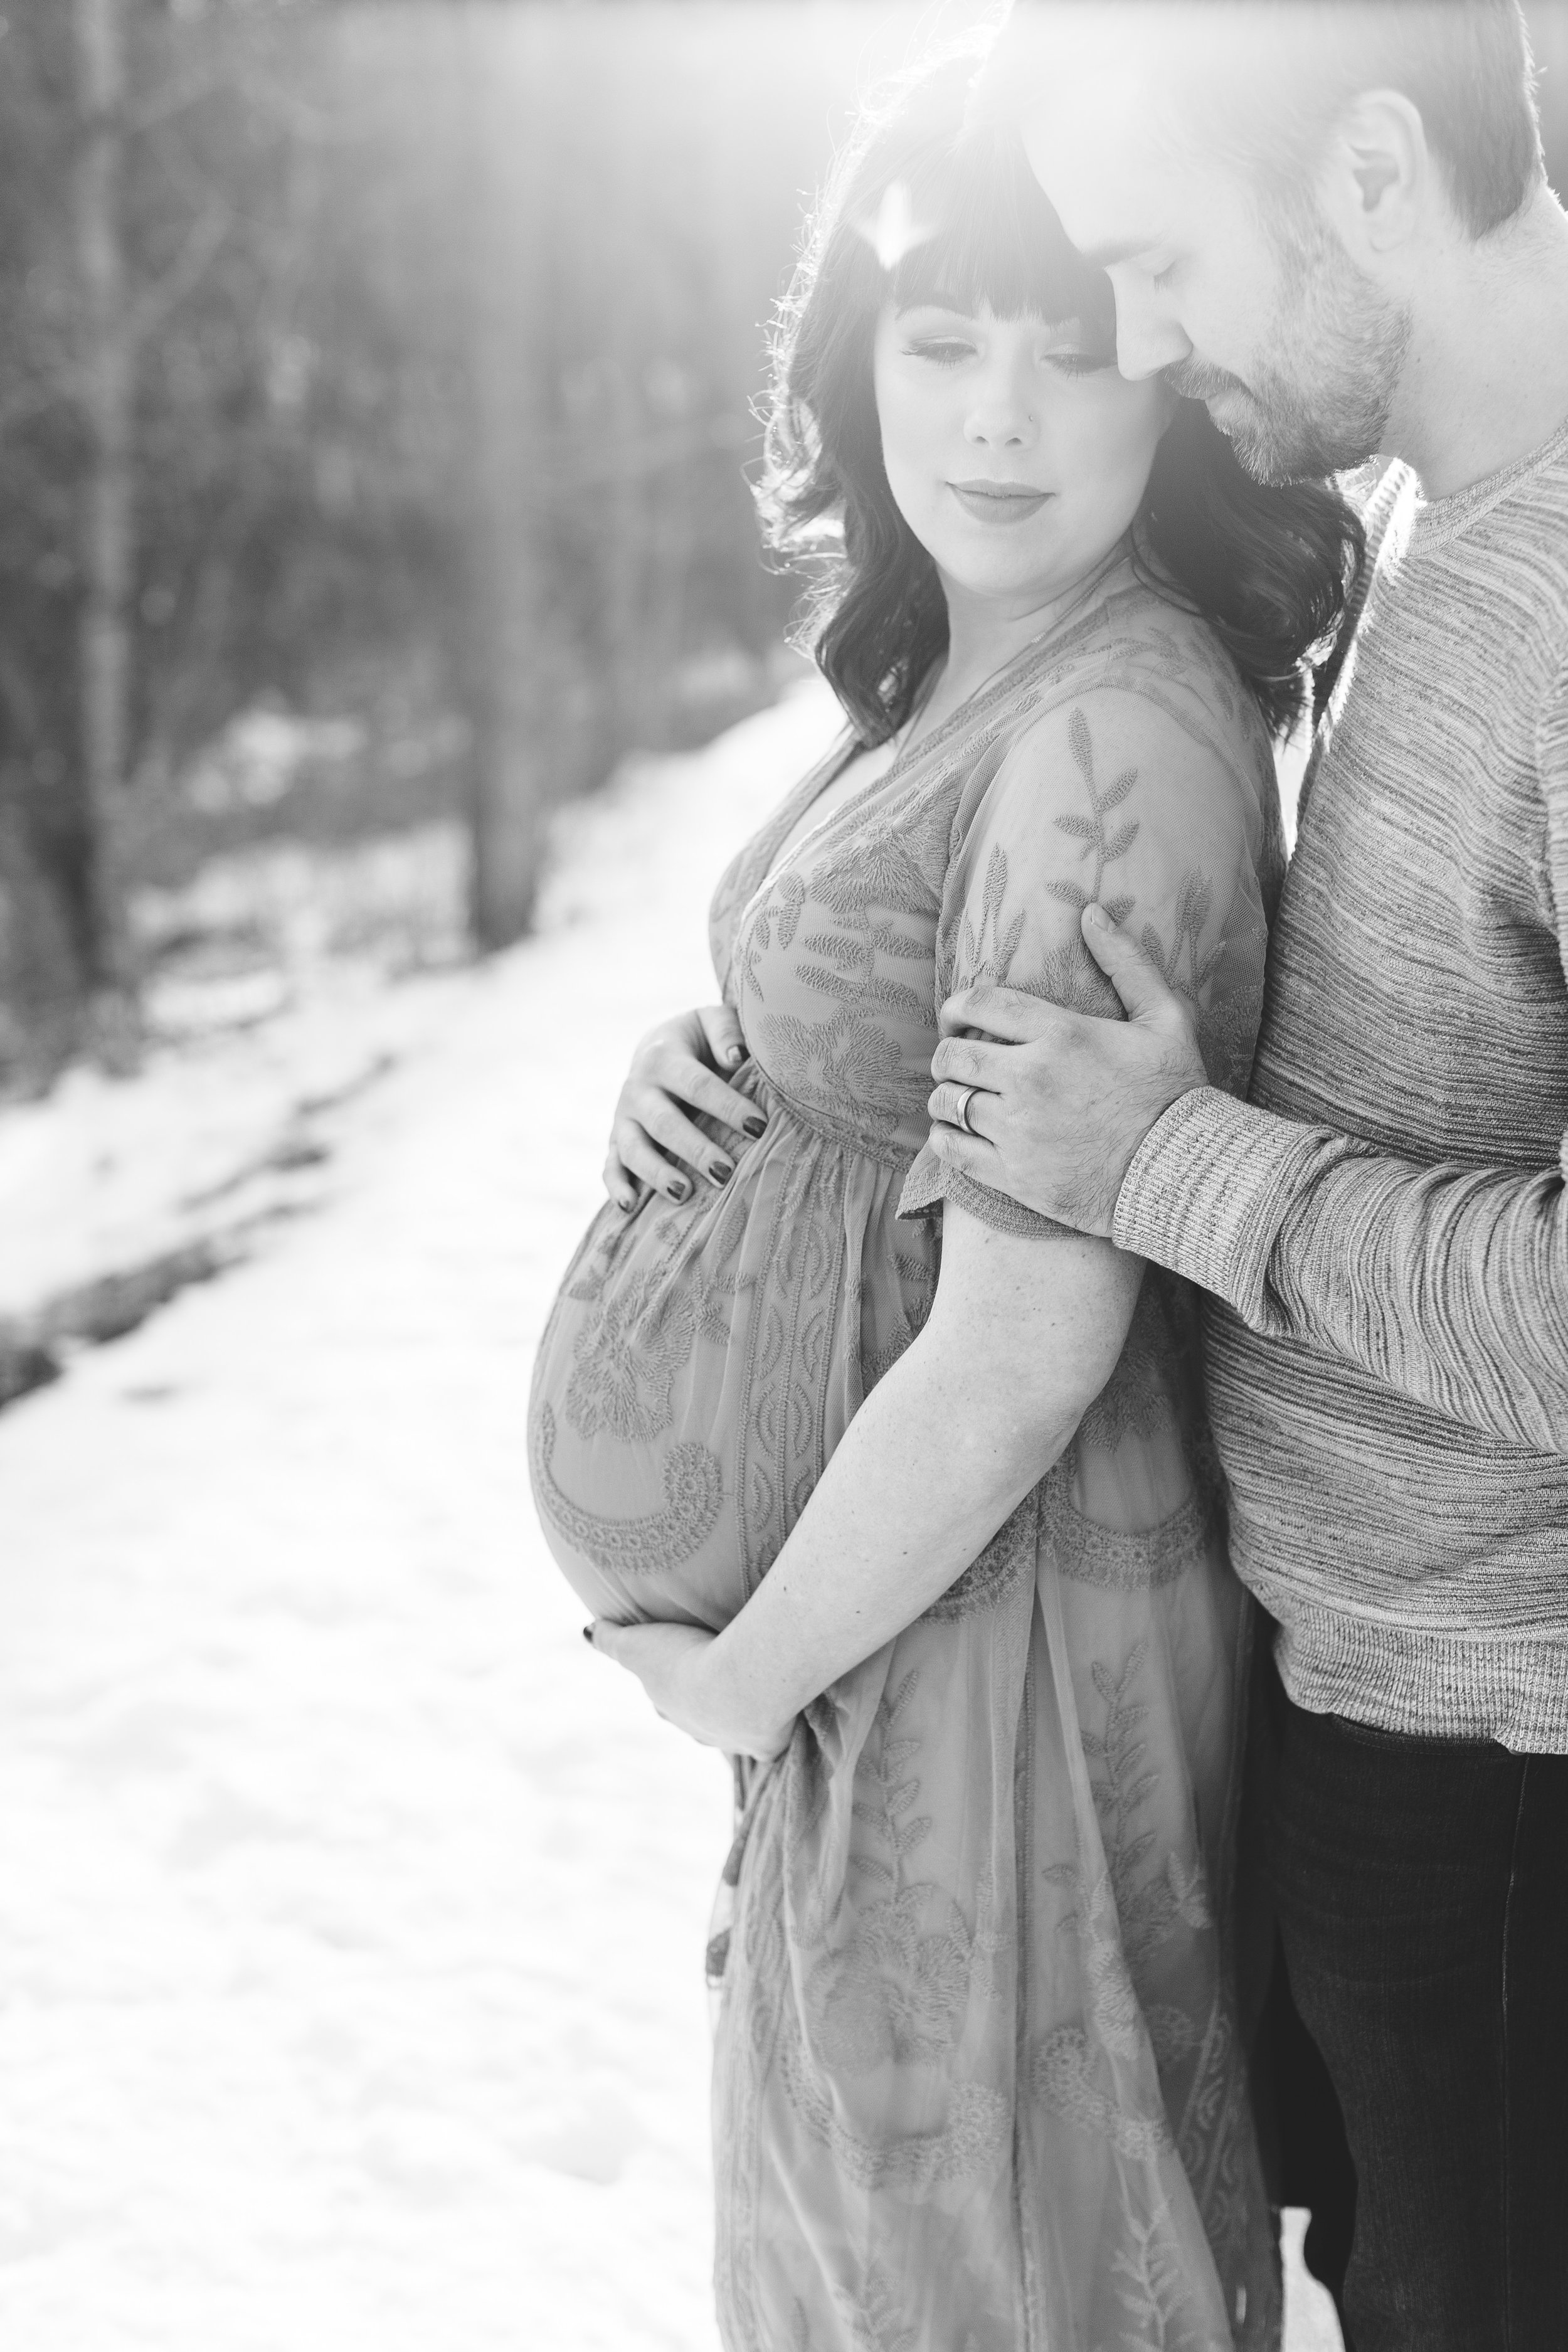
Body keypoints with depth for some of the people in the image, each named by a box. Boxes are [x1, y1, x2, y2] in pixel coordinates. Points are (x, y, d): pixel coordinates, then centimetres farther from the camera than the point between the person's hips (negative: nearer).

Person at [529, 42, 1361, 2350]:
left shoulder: (1118, 737, -24)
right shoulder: (957, 682, 6)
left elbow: (1026, 1342, -25)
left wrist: (743, 1669, -12)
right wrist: (702, 1080, -1)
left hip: (994, 1627, -9)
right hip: (881, 1589, 9)